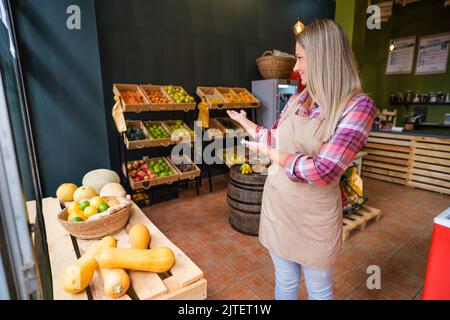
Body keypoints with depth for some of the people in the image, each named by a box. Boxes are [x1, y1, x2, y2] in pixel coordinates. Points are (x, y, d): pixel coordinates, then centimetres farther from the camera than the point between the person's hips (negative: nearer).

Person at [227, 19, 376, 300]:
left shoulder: (358, 105, -16)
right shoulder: (296, 101, 2)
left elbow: (323, 172, -25)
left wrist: (270, 153, -14)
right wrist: (244, 121, 23)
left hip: (315, 215, -4)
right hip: (277, 206, 5)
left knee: (319, 291, 20)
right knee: (285, 282, 22)